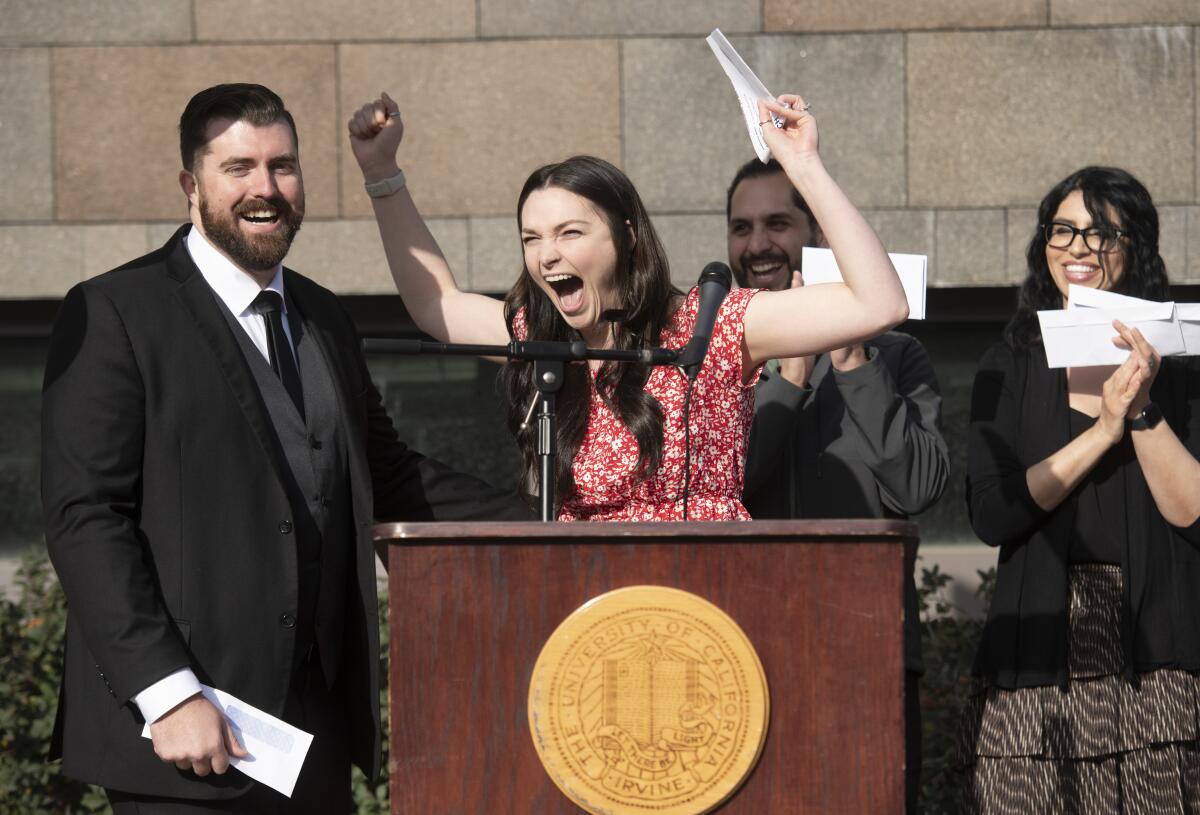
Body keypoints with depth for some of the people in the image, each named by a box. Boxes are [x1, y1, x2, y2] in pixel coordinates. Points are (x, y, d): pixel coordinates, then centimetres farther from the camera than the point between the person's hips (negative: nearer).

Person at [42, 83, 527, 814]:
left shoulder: (325, 319, 17)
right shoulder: (114, 315, -5)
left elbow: (385, 473, 23)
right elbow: (84, 518, -11)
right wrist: (167, 694, -18)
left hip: (318, 727, 6)